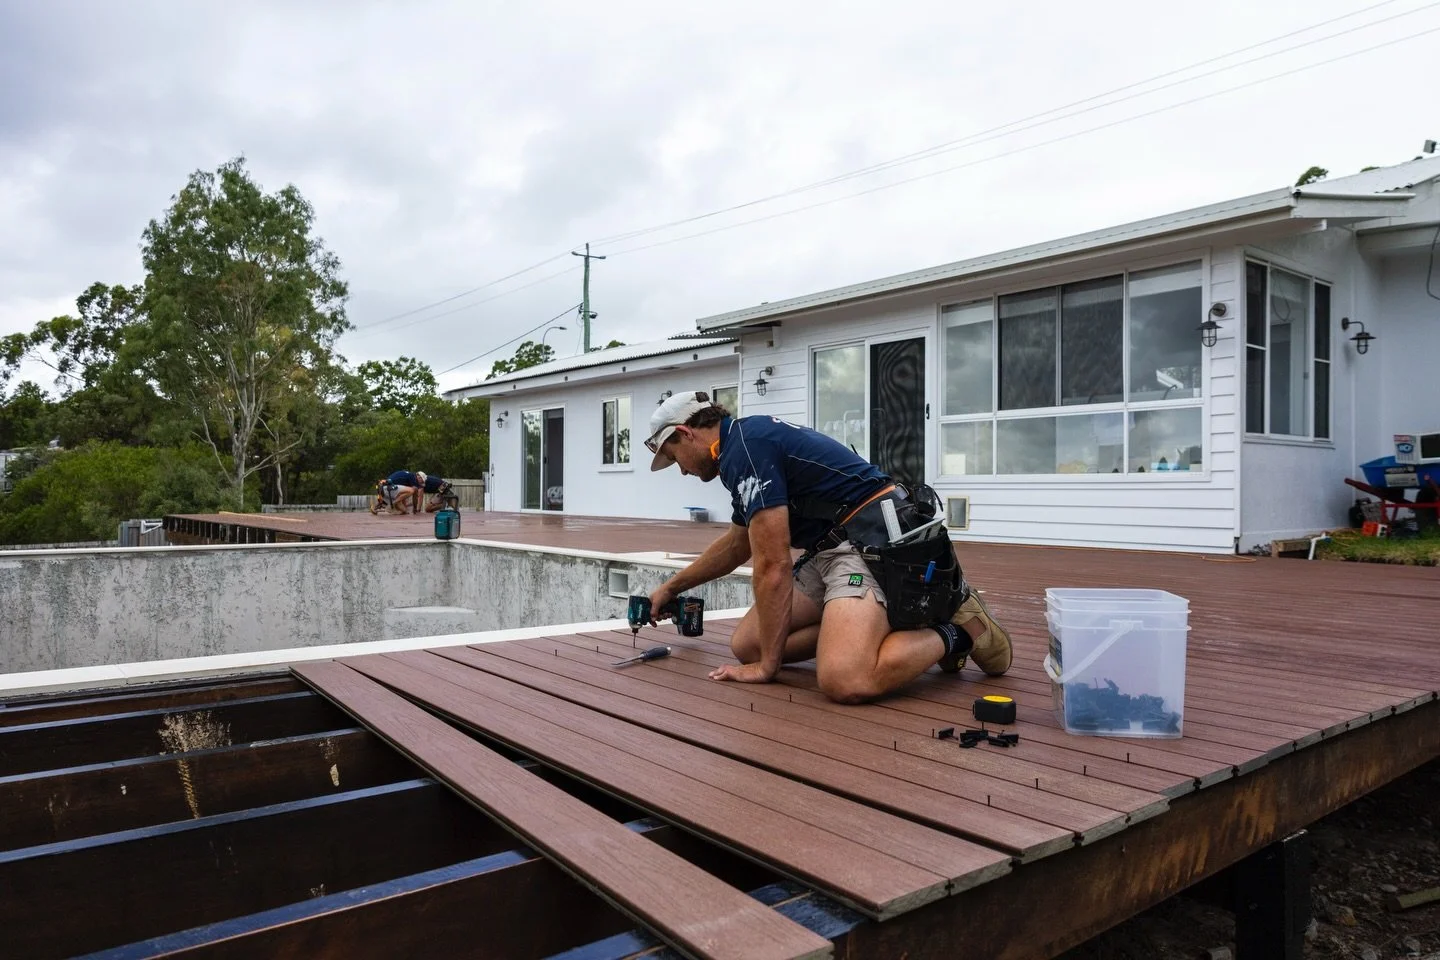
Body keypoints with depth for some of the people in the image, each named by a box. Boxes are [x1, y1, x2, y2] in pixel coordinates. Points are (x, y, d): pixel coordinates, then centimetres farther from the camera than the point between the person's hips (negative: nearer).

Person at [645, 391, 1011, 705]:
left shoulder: (744, 446, -14)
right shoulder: (746, 444, 18)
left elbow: (771, 565, -17)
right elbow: (736, 545, 36)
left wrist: (769, 665, -7)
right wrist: (671, 588, 45)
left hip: (877, 542, -10)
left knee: (844, 681, -31)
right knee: (746, 644, 3)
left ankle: (953, 633, -5)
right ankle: (886, 621, 8)